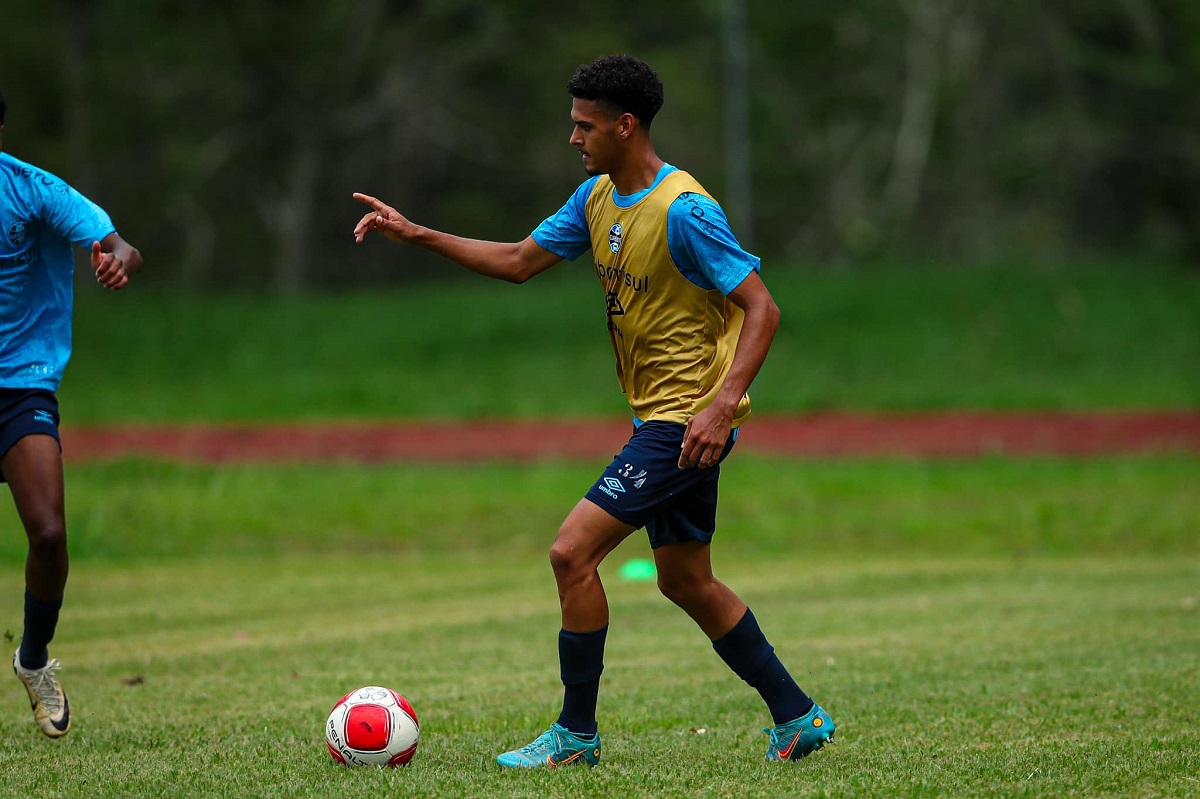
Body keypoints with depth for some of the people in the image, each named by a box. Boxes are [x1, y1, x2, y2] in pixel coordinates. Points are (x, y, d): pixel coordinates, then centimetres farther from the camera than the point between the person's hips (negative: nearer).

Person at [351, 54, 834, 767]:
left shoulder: (685, 211, -20)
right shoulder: (598, 198, 8)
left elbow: (761, 308, -21)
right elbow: (519, 262, 16)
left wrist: (724, 403, -31)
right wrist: (416, 234, 8)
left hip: (688, 418, -10)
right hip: (658, 415, 10)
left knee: (572, 552, -13)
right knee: (686, 581, 16)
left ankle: (576, 734, -3)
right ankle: (799, 717, 24)